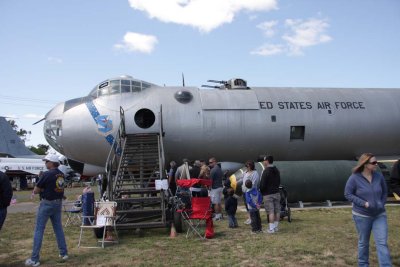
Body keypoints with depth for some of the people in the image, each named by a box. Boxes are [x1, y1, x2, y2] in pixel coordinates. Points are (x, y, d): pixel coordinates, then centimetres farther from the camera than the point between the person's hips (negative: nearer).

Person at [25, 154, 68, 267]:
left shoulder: (47, 174, -17)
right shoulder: (61, 174, 5)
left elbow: (35, 191, -10)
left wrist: (42, 189, 7)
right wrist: (46, 188, 3)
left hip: (47, 204, -7)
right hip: (58, 203, 7)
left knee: (39, 230, 0)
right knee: (58, 228, 14)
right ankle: (64, 253, 18)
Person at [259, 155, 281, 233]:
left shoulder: (266, 171, -16)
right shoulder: (276, 170, 10)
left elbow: (262, 184, -16)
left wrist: (261, 191, -1)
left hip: (268, 194, -8)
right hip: (276, 193, 8)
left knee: (270, 211, -5)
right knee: (277, 210, 10)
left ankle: (271, 229, -3)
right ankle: (276, 227, 19)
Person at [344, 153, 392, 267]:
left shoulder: (379, 176, -4)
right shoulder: (354, 178, -15)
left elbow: (384, 191, 11)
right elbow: (348, 194, -10)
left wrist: (382, 204, -2)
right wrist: (364, 203, -18)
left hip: (379, 215, 3)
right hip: (362, 215, -2)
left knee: (382, 243, -2)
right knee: (363, 242, 13)